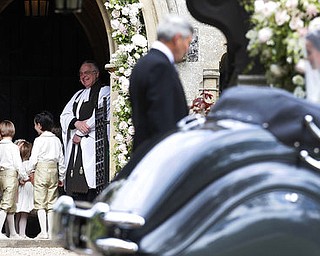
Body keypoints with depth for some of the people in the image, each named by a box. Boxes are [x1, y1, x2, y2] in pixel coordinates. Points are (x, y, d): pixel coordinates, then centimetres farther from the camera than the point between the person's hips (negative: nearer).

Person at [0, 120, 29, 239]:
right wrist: (25, 177, 0)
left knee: (11, 206, 14)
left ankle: (13, 233, 19)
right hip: (11, 174, -6)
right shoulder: (13, 147, -10)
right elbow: (18, 164, -11)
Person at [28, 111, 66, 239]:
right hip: (53, 171, 5)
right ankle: (50, 232, 8)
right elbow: (61, 160, 12)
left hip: (41, 170, -5)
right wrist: (61, 177, 19)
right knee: (51, 203, 9)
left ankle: (43, 232, -12)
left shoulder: (39, 140, -6)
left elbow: (33, 159, -9)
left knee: (40, 203, -3)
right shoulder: (57, 140, 9)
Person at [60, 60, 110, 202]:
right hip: (75, 146, 7)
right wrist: (76, 123, -9)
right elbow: (65, 115, 15)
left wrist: (80, 134, -9)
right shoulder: (78, 95, 26)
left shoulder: (104, 91, 3)